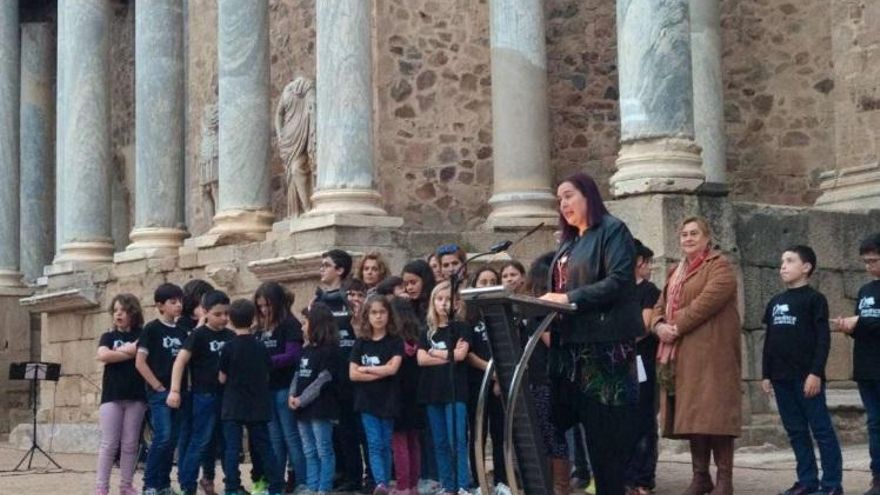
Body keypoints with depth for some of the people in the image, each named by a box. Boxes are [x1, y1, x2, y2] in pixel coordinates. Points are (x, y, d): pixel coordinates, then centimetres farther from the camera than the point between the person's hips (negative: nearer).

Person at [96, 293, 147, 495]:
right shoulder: (108, 337, 9)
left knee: (130, 444, 5)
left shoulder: (142, 335, 8)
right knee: (109, 443, -3)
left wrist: (120, 351, -8)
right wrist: (131, 353, -8)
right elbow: (103, 355, -11)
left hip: (136, 395, 1)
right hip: (112, 395, 0)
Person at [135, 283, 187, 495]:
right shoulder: (152, 329, -4)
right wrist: (158, 387, -11)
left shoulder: (181, 332, 12)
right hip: (159, 393, -6)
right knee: (162, 437, -14)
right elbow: (140, 362, -8)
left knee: (172, 440, 6)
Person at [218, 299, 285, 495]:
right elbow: (267, 375, 8)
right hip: (258, 407, 3)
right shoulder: (260, 346, 1)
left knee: (232, 448, -1)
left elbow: (222, 378, -4)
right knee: (264, 446, 10)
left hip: (233, 407, -3)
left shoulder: (230, 347, -9)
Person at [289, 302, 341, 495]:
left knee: (324, 451, -3)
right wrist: (292, 395, -2)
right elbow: (298, 374, 15)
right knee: (309, 452, 11)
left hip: (320, 408, -9)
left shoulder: (329, 350, -10)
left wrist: (301, 400, -15)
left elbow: (322, 380, -16)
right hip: (303, 409, 9)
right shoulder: (306, 350, 16)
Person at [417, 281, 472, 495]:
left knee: (457, 440, -11)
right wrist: (450, 355, -7)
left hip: (455, 391, -5)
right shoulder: (428, 332, 14)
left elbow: (461, 354, -11)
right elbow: (421, 359, 1)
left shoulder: (460, 327, 3)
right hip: (432, 391, 5)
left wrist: (435, 353, 0)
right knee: (440, 443, 6)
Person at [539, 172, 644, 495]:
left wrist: (570, 298, -19)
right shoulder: (568, 242, 21)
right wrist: (549, 302, 1)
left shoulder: (612, 230, -3)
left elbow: (619, 280, -15)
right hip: (572, 342, 8)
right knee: (590, 423, 4)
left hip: (605, 341, -8)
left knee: (607, 426, -5)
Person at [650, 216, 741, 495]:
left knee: (713, 412, -11)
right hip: (679, 355, 8)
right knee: (691, 414, 7)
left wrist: (678, 327, -17)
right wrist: (659, 326, -4)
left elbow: (708, 301, -16)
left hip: (709, 353, -8)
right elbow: (660, 306, 18)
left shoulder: (719, 267, -1)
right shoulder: (676, 272, 24)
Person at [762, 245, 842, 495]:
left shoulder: (814, 299, -3)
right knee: (796, 432, 9)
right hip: (782, 378, 7)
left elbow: (823, 339, -9)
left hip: (807, 377, -7)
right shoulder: (775, 302, 16)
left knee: (821, 430, -4)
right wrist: (766, 374, 14)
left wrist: (816, 372, -17)